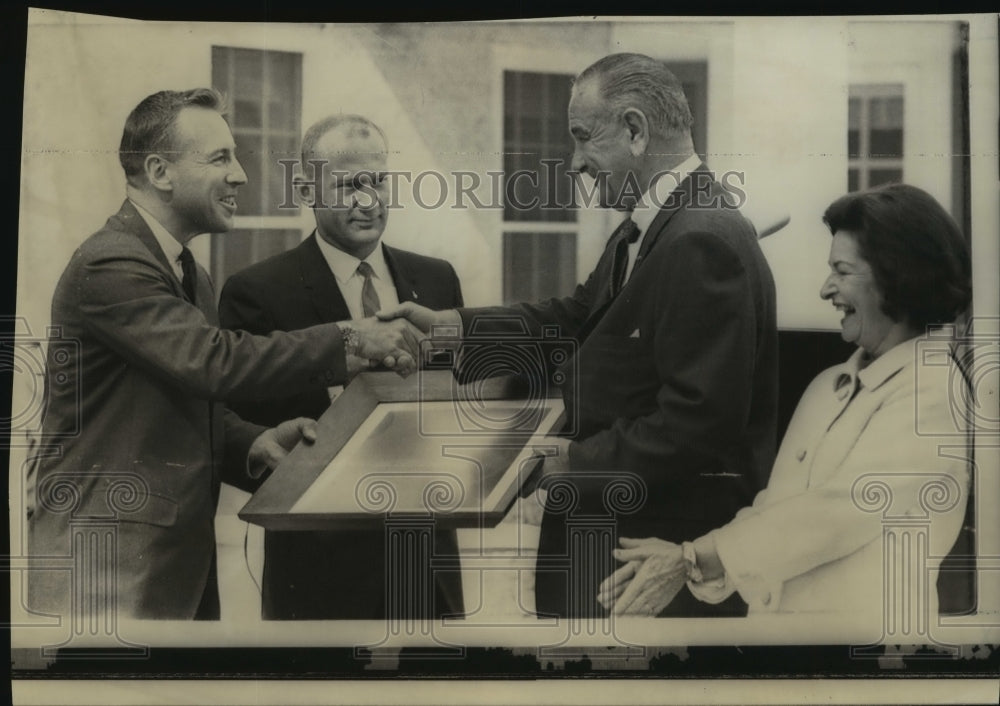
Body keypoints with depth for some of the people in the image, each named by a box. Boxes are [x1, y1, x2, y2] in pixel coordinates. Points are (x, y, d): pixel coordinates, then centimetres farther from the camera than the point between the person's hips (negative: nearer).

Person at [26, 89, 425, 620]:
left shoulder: (188, 273, 16)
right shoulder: (109, 266, -17)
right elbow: (215, 363, -27)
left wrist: (253, 445, -2)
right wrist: (349, 340, -24)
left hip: (179, 551, 9)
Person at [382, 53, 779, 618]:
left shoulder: (704, 242, -23)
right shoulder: (652, 224, 8)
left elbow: (699, 420, -26)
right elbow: (578, 316, 12)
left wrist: (582, 462, -16)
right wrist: (452, 324, 2)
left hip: (668, 539, -9)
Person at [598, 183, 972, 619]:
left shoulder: (933, 392, -11)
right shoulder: (827, 385, 12)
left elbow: (841, 512, -18)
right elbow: (773, 507, 8)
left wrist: (691, 560, -16)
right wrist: (674, 562, -7)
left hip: (862, 611, -6)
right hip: (771, 610, 6)